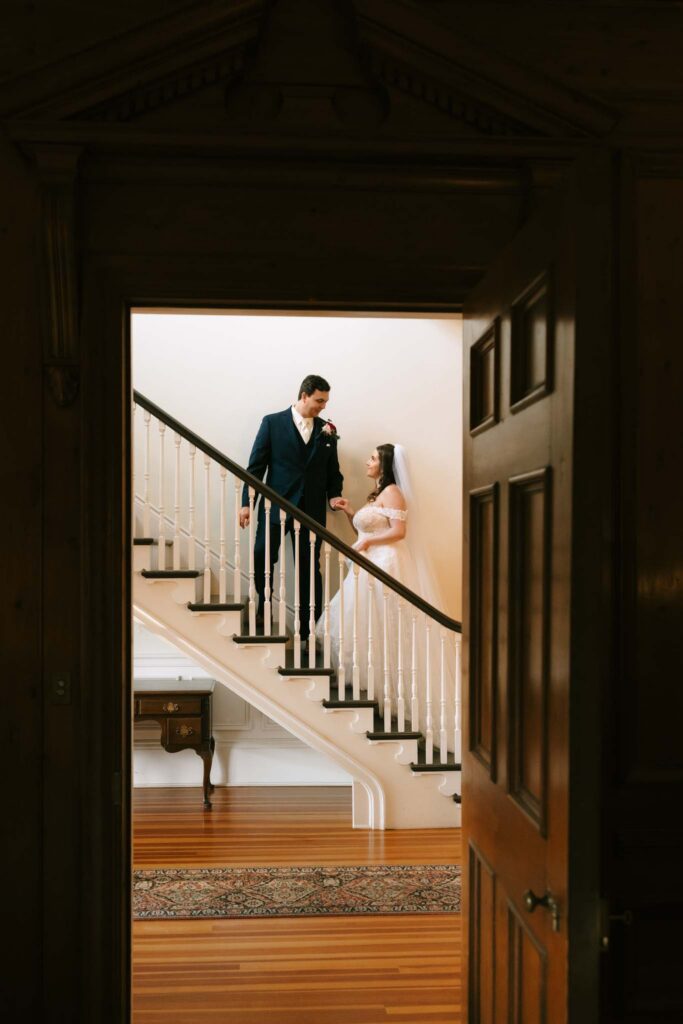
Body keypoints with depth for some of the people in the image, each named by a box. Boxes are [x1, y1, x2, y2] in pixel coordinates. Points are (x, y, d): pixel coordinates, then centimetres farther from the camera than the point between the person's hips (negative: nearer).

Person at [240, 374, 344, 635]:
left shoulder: (327, 430, 9)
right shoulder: (273, 422, 0)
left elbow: (333, 471, 14)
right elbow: (256, 465, -1)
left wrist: (334, 495, -5)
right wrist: (246, 503, -6)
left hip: (311, 511, 2)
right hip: (276, 506, -2)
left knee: (309, 568, 4)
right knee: (262, 557, -5)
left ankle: (309, 627, 11)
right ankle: (264, 607, 20)